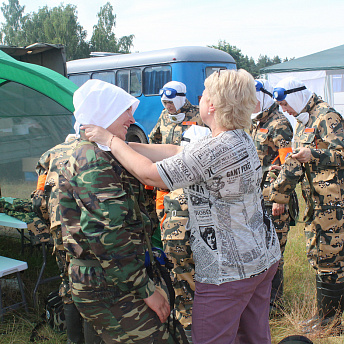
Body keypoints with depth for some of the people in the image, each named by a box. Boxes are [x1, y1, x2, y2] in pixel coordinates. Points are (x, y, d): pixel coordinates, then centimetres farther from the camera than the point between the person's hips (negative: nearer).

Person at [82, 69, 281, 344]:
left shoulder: (215, 150, -27)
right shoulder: (241, 139, 5)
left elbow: (149, 174, -20)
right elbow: (176, 152, 7)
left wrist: (111, 141, -7)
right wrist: (124, 145, 5)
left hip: (229, 270, -9)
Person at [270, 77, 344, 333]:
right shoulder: (303, 123, 17)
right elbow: (294, 163, 20)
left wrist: (313, 154, -25)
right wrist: (278, 194, 16)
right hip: (315, 202, 9)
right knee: (316, 255, 13)